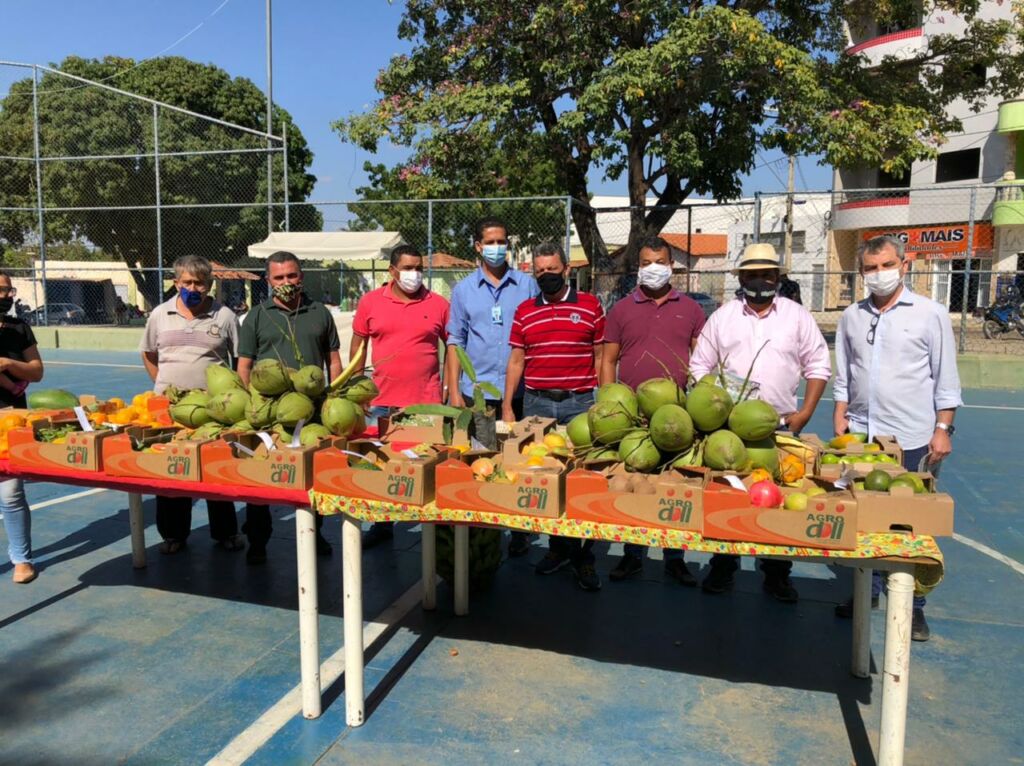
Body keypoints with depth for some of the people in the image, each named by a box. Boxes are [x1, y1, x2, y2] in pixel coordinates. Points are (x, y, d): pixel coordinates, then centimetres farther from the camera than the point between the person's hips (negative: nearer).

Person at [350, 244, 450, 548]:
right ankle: (382, 526, 29)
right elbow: (358, 345, 9)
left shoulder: (438, 304, 0)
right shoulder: (370, 302, 2)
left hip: (427, 403, -1)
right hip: (382, 401, 2)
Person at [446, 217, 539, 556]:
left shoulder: (527, 284, 8)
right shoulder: (463, 289, 10)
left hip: (520, 391, 0)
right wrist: (453, 390, 2)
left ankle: (520, 531, 16)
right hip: (478, 391, 1)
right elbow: (456, 341, 10)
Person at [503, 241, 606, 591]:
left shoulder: (590, 306, 4)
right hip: (536, 404, 3)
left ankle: (583, 556, 10)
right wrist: (507, 408, 6)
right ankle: (558, 546, 22)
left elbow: (600, 357, 5)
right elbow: (516, 361, 11)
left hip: (580, 403, -2)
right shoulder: (525, 311, 10)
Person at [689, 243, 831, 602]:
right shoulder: (722, 317, 7)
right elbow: (699, 367, 9)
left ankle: (777, 574, 20)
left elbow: (818, 366, 6)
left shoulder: (797, 316, 5)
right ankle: (722, 568, 21)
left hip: (781, 425, 0)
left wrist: (804, 413, -3)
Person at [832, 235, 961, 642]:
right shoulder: (851, 316, 7)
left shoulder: (931, 313, -2)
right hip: (860, 434, 3)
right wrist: (840, 418, 6)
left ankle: (913, 606, 17)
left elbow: (946, 378, -1)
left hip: (912, 439, -3)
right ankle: (867, 590, 26)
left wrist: (943, 429, -5)